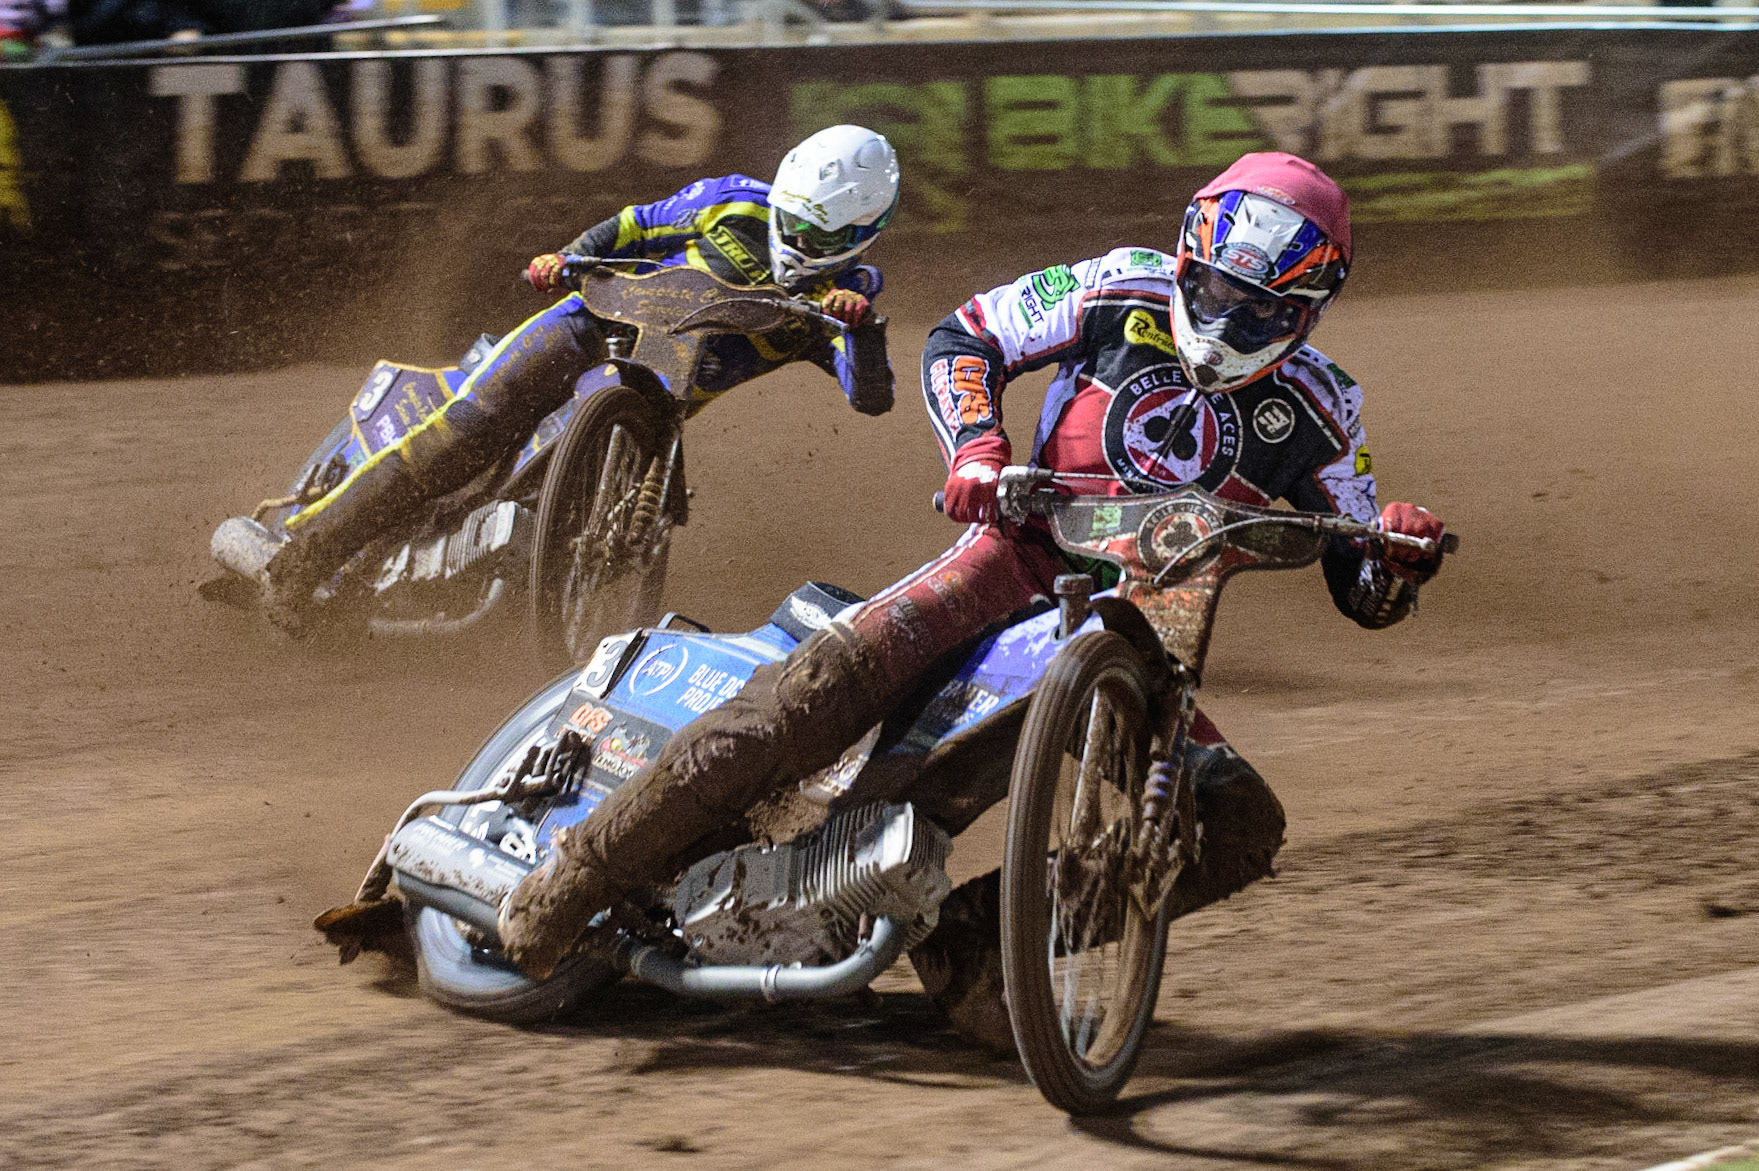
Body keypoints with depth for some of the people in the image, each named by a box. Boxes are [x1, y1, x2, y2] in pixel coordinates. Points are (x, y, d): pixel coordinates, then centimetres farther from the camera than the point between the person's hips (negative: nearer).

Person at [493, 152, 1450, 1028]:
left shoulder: (1315, 407, -1)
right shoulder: (1124, 292, -5)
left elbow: (1363, 592, 6)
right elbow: (963, 338, 3)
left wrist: (1400, 557, -19)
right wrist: (974, 447, -17)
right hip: (1027, 553, -3)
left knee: (1243, 826, -18)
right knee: (848, 664, -31)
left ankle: (975, 925, -15)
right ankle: (585, 870, -29)